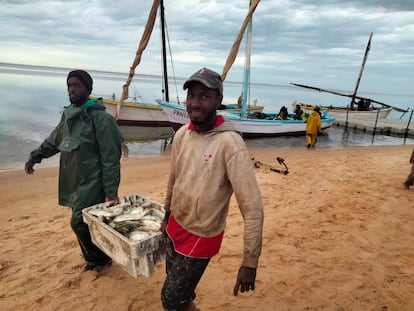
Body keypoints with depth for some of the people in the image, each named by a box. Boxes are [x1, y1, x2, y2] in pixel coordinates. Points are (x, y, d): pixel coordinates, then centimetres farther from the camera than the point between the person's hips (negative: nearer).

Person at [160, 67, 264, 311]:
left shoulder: (230, 143, -26)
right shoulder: (182, 134, -4)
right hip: (175, 227, 6)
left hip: (201, 236, -6)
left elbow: (253, 207, -26)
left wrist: (250, 262, -24)